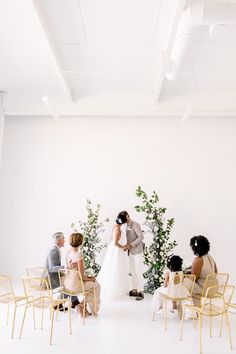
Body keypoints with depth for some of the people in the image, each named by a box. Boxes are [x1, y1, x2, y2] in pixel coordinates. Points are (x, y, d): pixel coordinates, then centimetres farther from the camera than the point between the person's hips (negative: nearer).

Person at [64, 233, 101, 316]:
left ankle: (83, 305, 26)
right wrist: (89, 279, 0)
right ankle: (82, 305, 19)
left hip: (67, 283, 8)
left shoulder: (68, 252, 2)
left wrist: (87, 277, 15)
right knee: (96, 285, 17)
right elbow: (81, 276, -20)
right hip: (75, 284, -8)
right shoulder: (79, 254, -22)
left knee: (92, 282, 27)